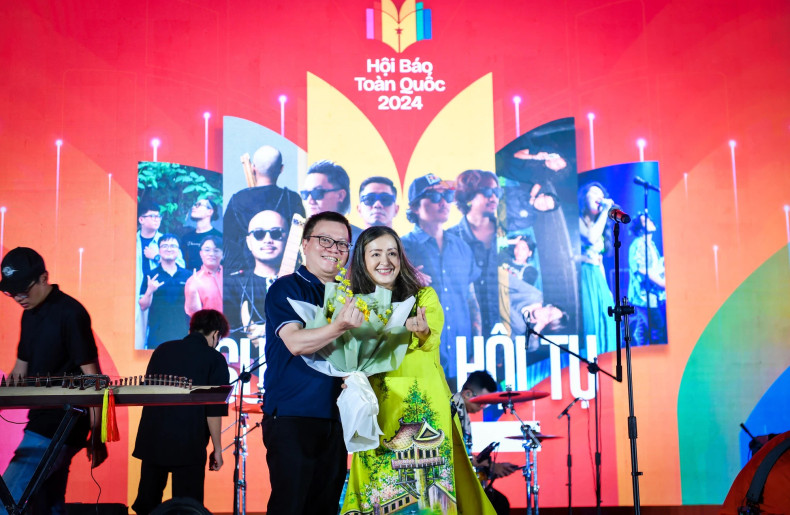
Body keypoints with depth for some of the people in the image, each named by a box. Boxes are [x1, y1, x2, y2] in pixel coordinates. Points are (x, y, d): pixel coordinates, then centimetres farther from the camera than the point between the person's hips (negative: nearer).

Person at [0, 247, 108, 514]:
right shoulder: (29, 314, 12)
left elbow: (92, 377, -14)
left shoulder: (70, 313, -14)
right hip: (42, 419, 9)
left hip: (63, 425, -9)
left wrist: (96, 437, -14)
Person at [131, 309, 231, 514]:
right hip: (189, 446, -5)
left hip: (152, 441, 5)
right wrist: (217, 448, -1)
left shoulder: (162, 350, 10)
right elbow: (214, 410, -8)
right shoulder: (215, 360, -4)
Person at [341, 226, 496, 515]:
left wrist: (423, 331, -35)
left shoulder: (423, 296, 5)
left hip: (423, 407, -1)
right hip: (377, 408, 1)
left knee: (428, 482, -6)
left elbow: (432, 340, -13)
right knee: (380, 486, -1)